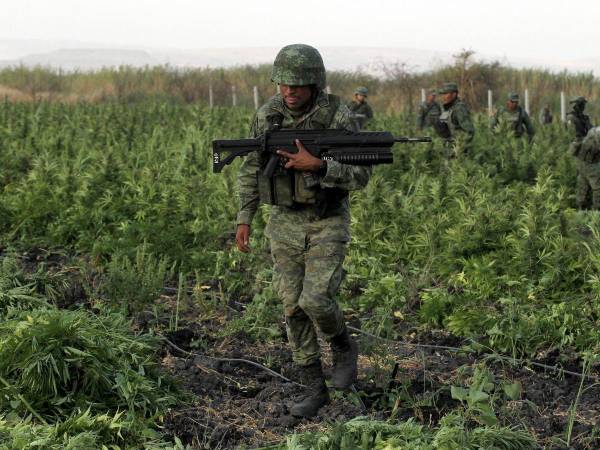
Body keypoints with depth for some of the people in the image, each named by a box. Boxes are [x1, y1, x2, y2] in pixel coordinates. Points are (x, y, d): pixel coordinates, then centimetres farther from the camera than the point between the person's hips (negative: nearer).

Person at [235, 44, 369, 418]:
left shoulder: (338, 117, -17)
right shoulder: (268, 115, -5)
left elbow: (361, 176, -18)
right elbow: (253, 169, 6)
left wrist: (316, 166, -33)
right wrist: (244, 219, 1)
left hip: (328, 223, -4)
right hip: (286, 223, 4)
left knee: (316, 301, -17)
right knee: (294, 308, 2)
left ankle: (345, 348, 15)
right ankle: (315, 389, 15)